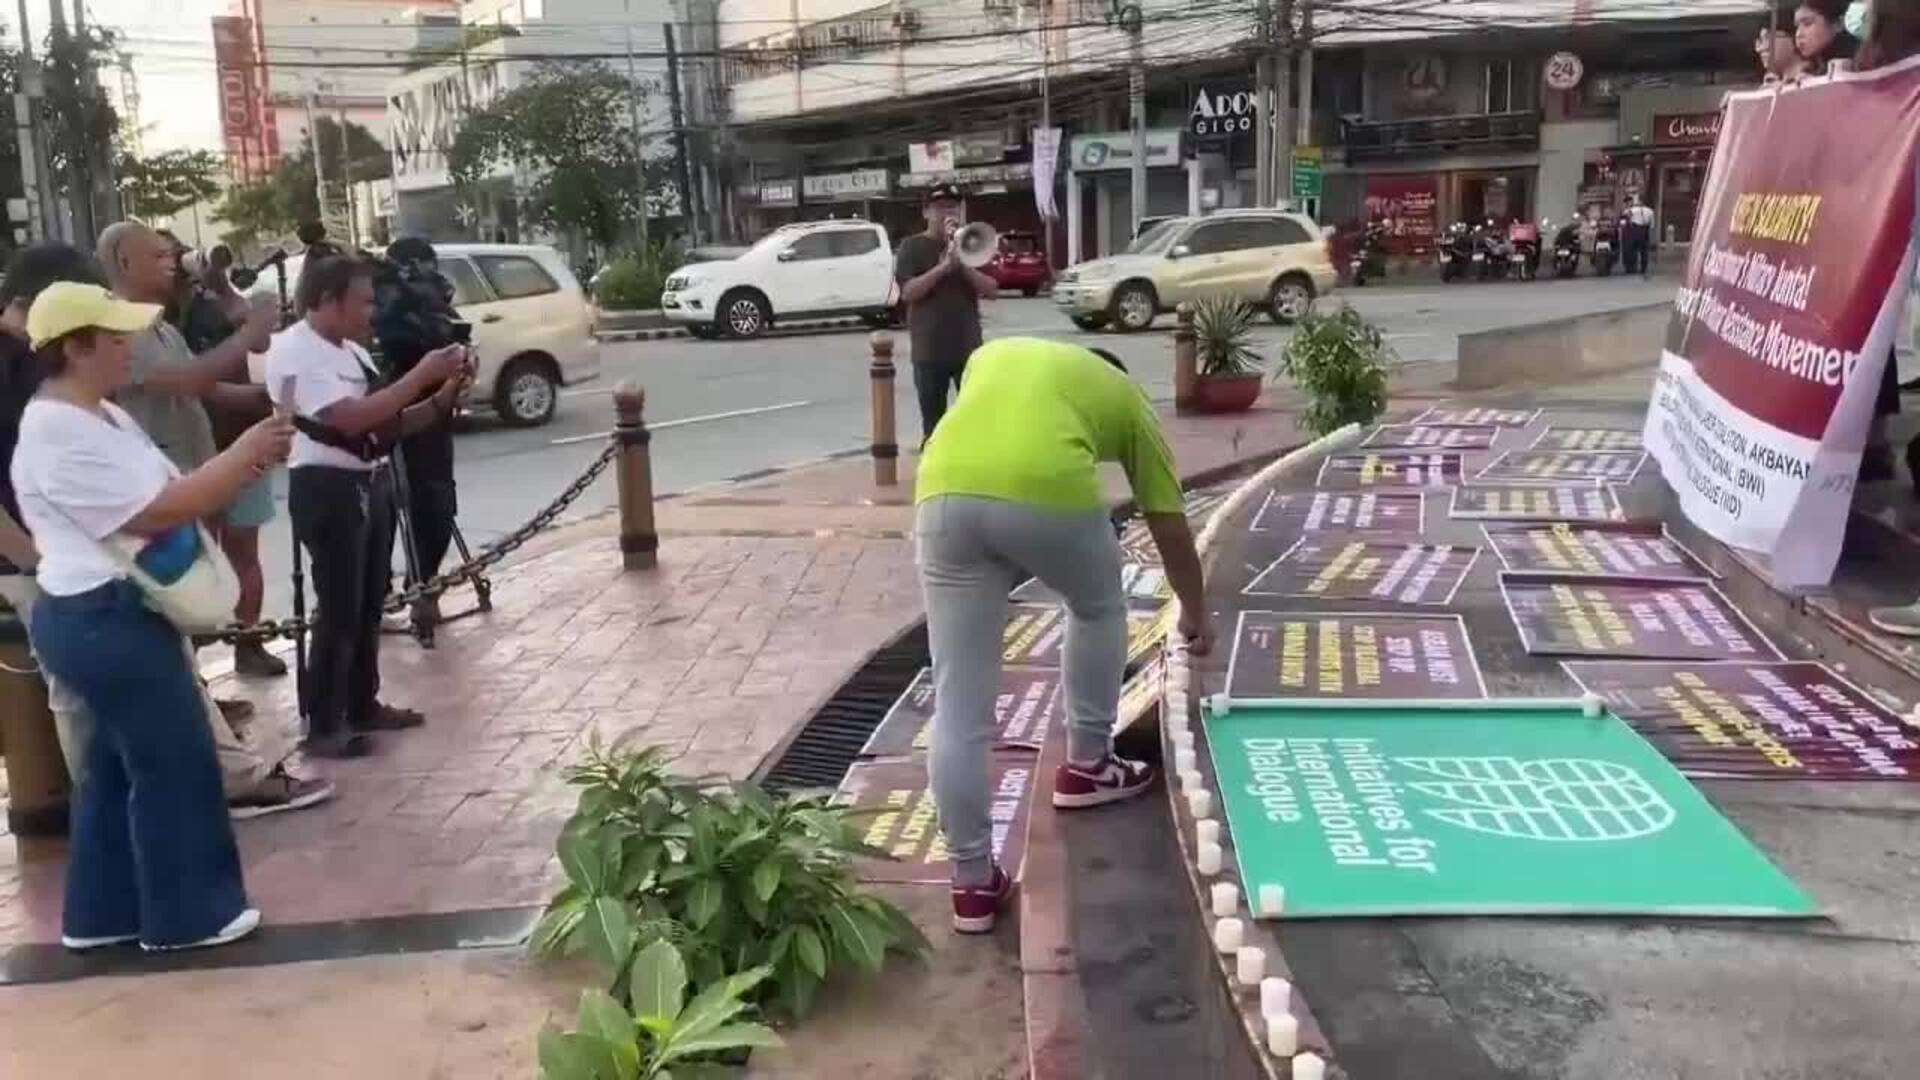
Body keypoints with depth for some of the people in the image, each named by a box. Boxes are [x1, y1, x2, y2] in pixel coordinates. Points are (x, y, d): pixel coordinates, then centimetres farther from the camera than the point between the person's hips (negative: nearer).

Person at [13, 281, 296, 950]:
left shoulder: (103, 416, 13)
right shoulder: (58, 433, -20)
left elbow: (173, 489, 13)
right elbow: (153, 513, -23)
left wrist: (245, 464, -3)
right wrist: (243, 457, -17)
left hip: (117, 614, 11)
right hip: (103, 620, -11)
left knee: (120, 763, 17)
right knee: (175, 764, -1)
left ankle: (102, 913, 28)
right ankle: (185, 914, 13)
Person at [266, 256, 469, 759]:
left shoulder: (351, 350, 13)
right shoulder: (294, 351, -13)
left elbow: (387, 424, 14)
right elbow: (352, 418, -24)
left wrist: (442, 397, -1)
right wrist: (421, 374, -21)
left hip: (371, 481, 9)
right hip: (327, 487, -9)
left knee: (369, 601, 15)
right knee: (339, 608, -4)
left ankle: (363, 705, 28)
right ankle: (322, 727, 6)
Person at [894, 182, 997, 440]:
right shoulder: (913, 246, 1)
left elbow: (992, 290, 4)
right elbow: (907, 292, -12)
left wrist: (963, 265, -10)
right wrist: (943, 266, -18)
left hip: (969, 347, 3)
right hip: (929, 350, -3)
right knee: (934, 421, 3)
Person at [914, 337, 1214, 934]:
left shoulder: (992, 354, 38)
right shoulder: (1124, 395, 30)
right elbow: (1169, 521, 35)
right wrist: (1194, 610, 49)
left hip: (945, 492, 3)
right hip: (1048, 489, -2)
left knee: (958, 706, 9)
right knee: (1099, 610, 32)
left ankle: (974, 882, 16)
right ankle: (1087, 765, 43)